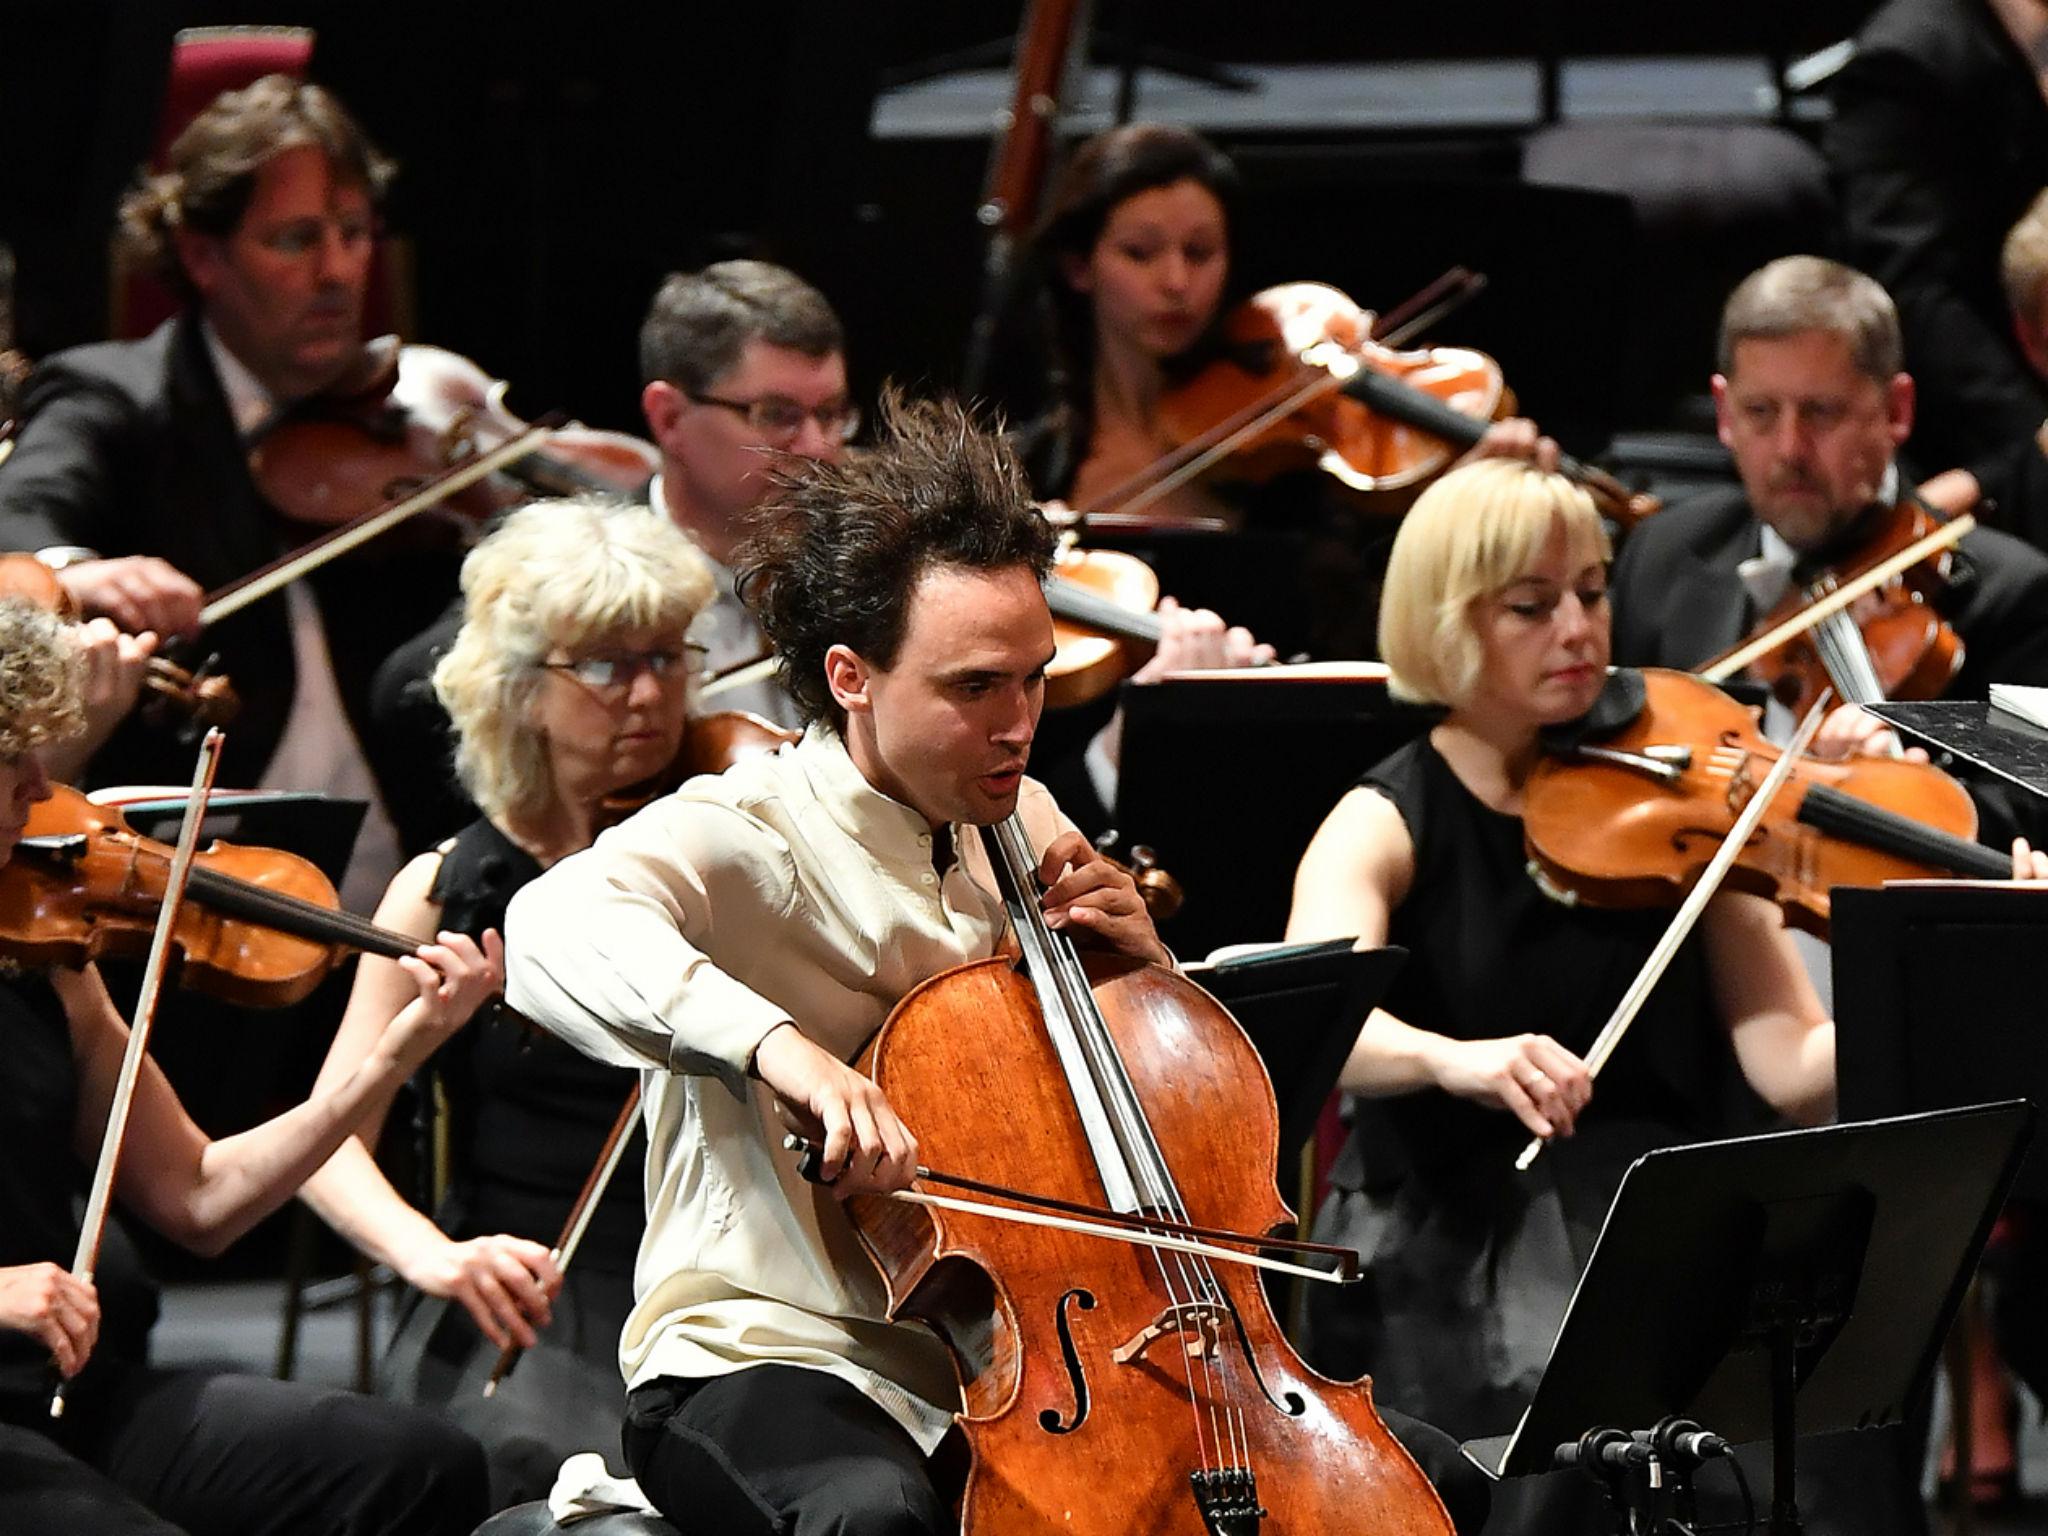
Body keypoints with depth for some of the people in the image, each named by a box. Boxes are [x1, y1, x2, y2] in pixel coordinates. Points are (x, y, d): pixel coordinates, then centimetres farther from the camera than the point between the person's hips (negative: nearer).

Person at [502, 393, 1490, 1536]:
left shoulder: (1023, 827, 10)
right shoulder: (747, 834, -12)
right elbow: (554, 928, -36)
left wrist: (1140, 958, 2)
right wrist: (773, 1044, -50)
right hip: (771, 1361, -7)